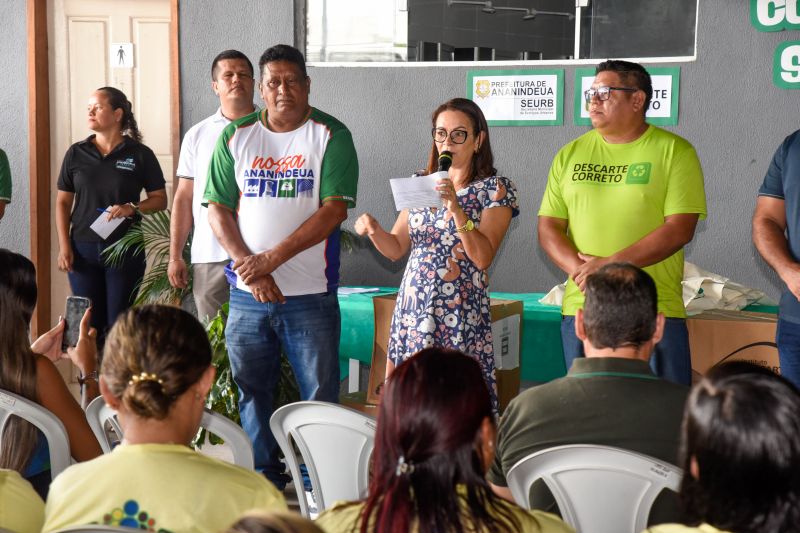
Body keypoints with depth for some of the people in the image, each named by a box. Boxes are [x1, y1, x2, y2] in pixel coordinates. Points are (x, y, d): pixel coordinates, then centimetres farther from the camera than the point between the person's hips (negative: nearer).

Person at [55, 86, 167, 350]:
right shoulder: (76, 153, 5)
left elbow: (160, 199, 3)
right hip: (83, 249, 2)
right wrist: (64, 246, 0)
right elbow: (63, 202, 9)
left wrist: (132, 208, -17)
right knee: (88, 323, 5)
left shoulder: (140, 154, -2)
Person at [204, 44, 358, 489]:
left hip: (311, 294, -3)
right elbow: (218, 209, 4)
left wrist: (271, 258, -16)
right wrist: (249, 267, -11)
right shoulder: (236, 137, 7)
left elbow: (334, 210, -11)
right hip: (247, 293, 3)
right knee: (252, 392, 11)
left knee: (320, 396, 0)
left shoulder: (331, 135, -3)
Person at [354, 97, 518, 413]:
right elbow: (396, 249, 13)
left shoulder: (495, 188, -1)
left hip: (460, 314, -5)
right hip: (412, 309, 5)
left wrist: (456, 208, -22)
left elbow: (483, 257, -12)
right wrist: (374, 230, -7)